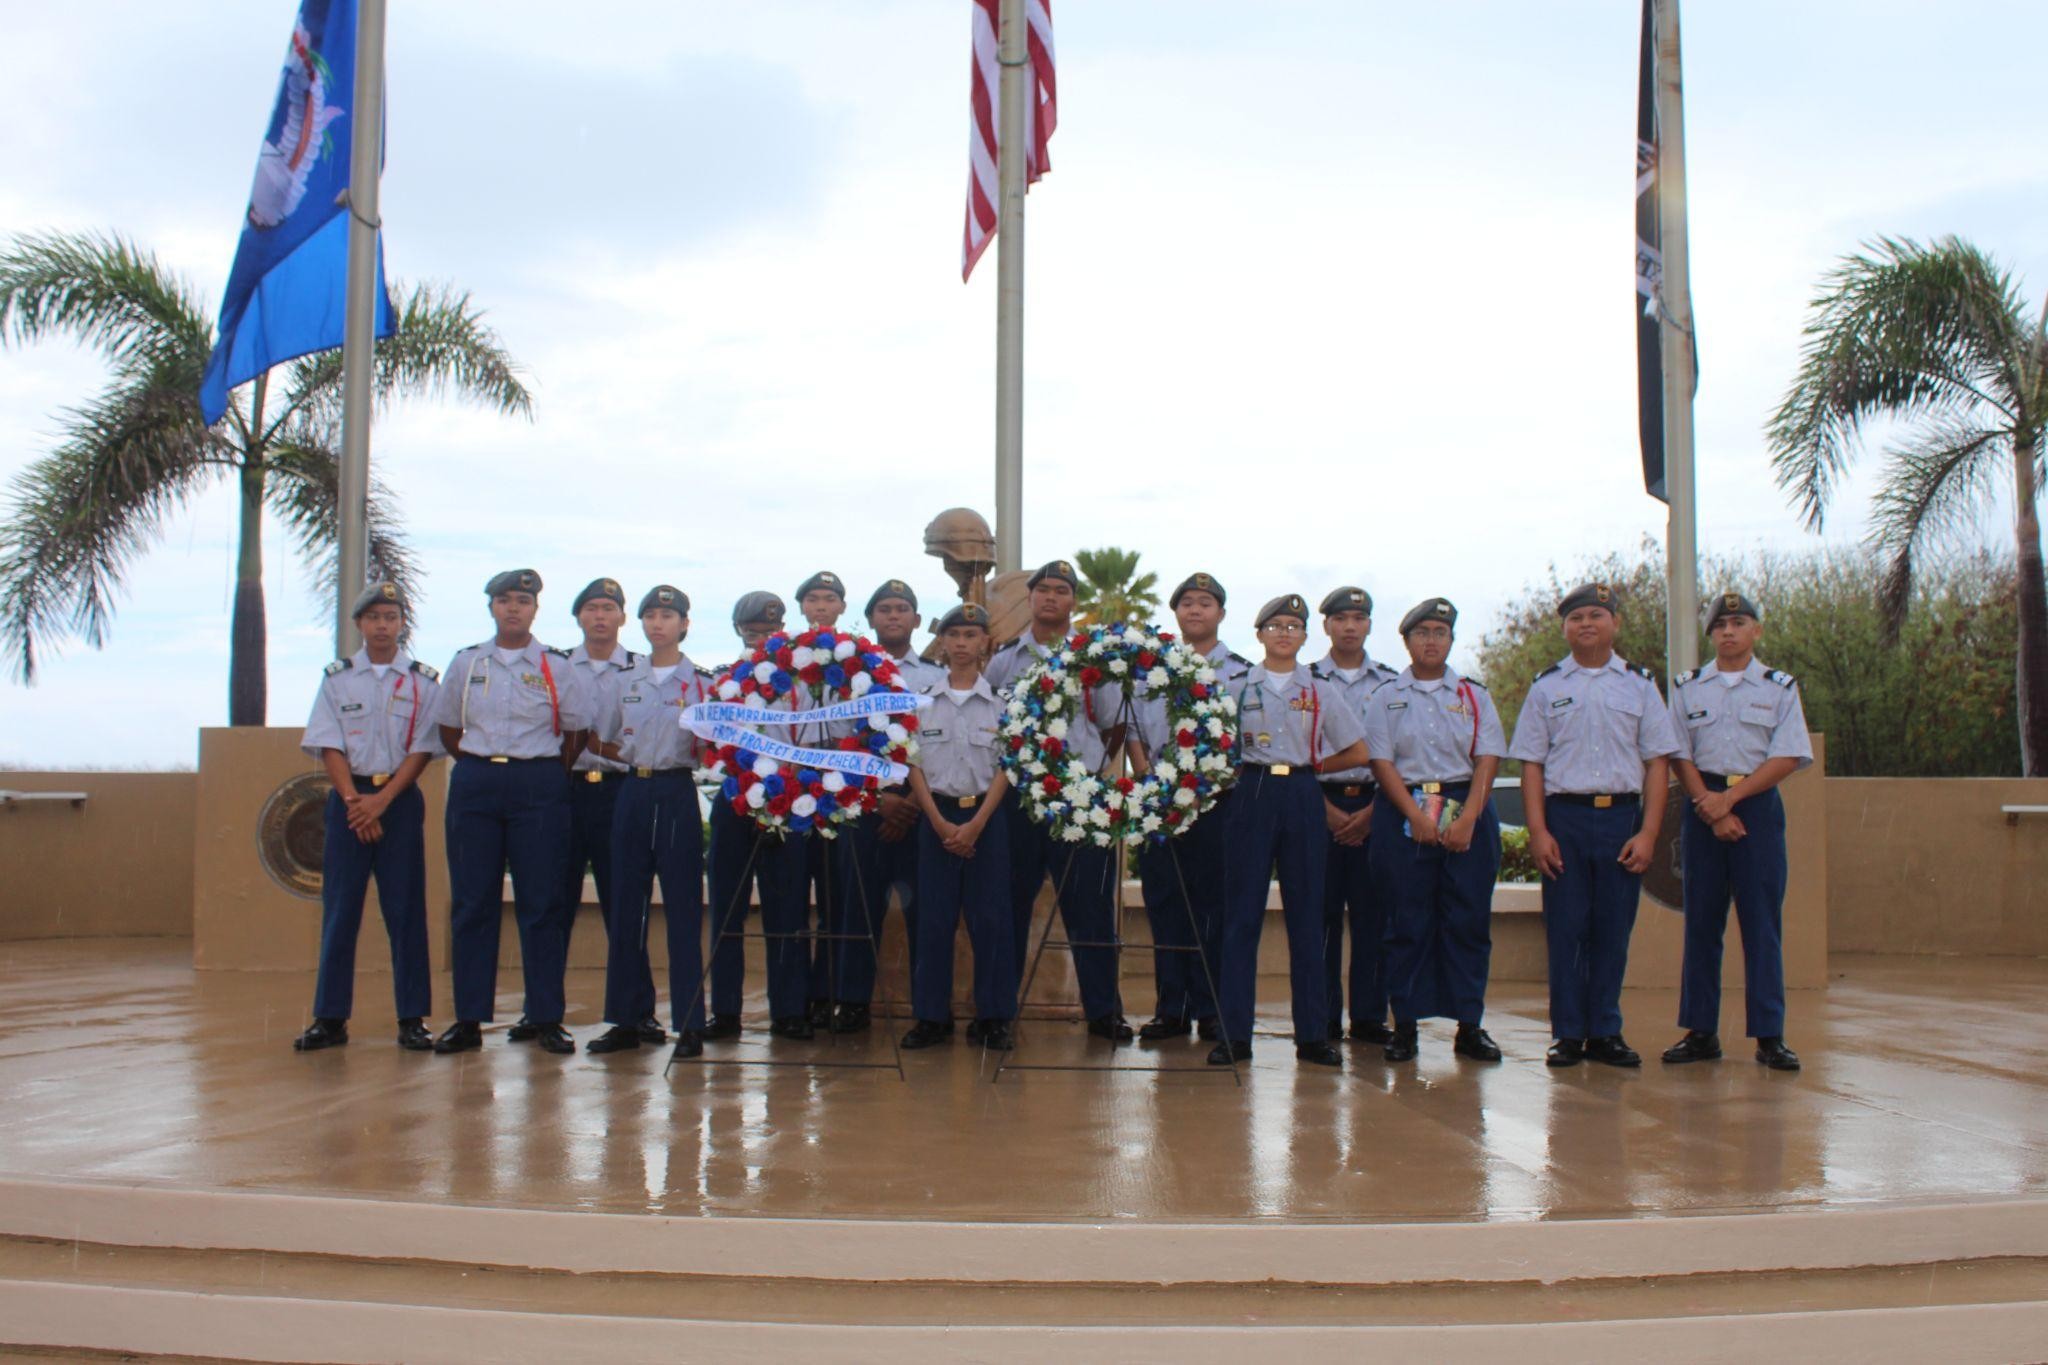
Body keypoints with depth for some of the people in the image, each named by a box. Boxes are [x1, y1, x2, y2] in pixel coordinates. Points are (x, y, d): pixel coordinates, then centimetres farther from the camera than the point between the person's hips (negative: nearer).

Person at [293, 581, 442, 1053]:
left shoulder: (423, 681, 4)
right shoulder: (337, 677, 8)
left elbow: (422, 749, -2)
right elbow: (329, 747, 2)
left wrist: (382, 800, -12)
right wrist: (354, 800, -11)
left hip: (400, 797, -1)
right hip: (349, 797, 1)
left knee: (406, 908, -1)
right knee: (339, 907, 1)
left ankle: (412, 1019, 3)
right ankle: (330, 1018, 6)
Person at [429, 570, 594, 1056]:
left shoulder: (557, 667, 4)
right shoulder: (466, 663, 10)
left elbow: (576, 733, 8)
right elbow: (448, 728, 16)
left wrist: (546, 776, 4)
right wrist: (481, 767, 8)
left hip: (539, 785, -2)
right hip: (474, 784, 2)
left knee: (541, 903, -1)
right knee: (472, 902, 2)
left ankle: (546, 1018, 4)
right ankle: (469, 1019, 7)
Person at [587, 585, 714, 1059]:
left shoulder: (700, 681, 0)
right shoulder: (627, 681, 12)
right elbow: (612, 745, 17)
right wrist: (619, 753, -1)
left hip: (677, 793, -4)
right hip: (633, 791, 4)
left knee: (682, 908, -3)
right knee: (626, 906, 5)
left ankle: (689, 1023, 2)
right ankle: (629, 1018, 13)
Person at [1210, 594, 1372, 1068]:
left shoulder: (1320, 692, 9)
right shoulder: (1239, 688, 8)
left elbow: (1357, 752, 11)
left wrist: (1308, 765, 7)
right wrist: (1251, 772, -2)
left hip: (1303, 798, 1)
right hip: (1253, 796, -1)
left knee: (1306, 913, 2)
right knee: (1242, 913, -2)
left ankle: (1312, 1034, 7)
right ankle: (1234, 1033, 0)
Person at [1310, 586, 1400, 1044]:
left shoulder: (1391, 684, 10)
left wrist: (1372, 811, -5)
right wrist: (1327, 809, -7)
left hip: (1376, 805, 1)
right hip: (1321, 804, -1)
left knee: (1373, 913, 0)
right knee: (1322, 911, -1)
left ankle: (1369, 1015, 6)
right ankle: (1323, 1017, 5)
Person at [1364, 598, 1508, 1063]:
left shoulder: (1473, 695, 11)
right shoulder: (1387, 698, 8)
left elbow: (1488, 758, 2)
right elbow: (1381, 762, -1)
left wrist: (1467, 818, -11)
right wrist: (1418, 816, -14)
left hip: (1467, 810, 1)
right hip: (1404, 811, -1)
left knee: (1468, 919, -1)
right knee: (1407, 922, -1)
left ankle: (1469, 1025, 6)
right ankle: (1405, 1025, 4)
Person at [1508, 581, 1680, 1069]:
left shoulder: (1640, 685, 9)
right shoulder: (1546, 686, 8)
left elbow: (1657, 762, 6)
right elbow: (1531, 763, 5)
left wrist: (1647, 833, -3)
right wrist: (1539, 832, -5)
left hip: (1622, 816, 1)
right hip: (1563, 815, -1)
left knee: (1613, 929, 4)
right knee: (1565, 928, 0)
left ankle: (1605, 1032, 13)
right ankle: (1568, 1034, 8)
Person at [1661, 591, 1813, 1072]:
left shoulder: (1780, 687, 6)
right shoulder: (1687, 687, 10)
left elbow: (1788, 757, -3)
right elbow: (1680, 755, 3)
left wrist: (1729, 798, -12)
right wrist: (1712, 809, -10)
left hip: (1757, 803, -1)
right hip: (1702, 805, 1)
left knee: (1762, 920, -3)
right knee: (1701, 920, 2)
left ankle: (1769, 1034, 1)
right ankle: (1701, 1032, 7)